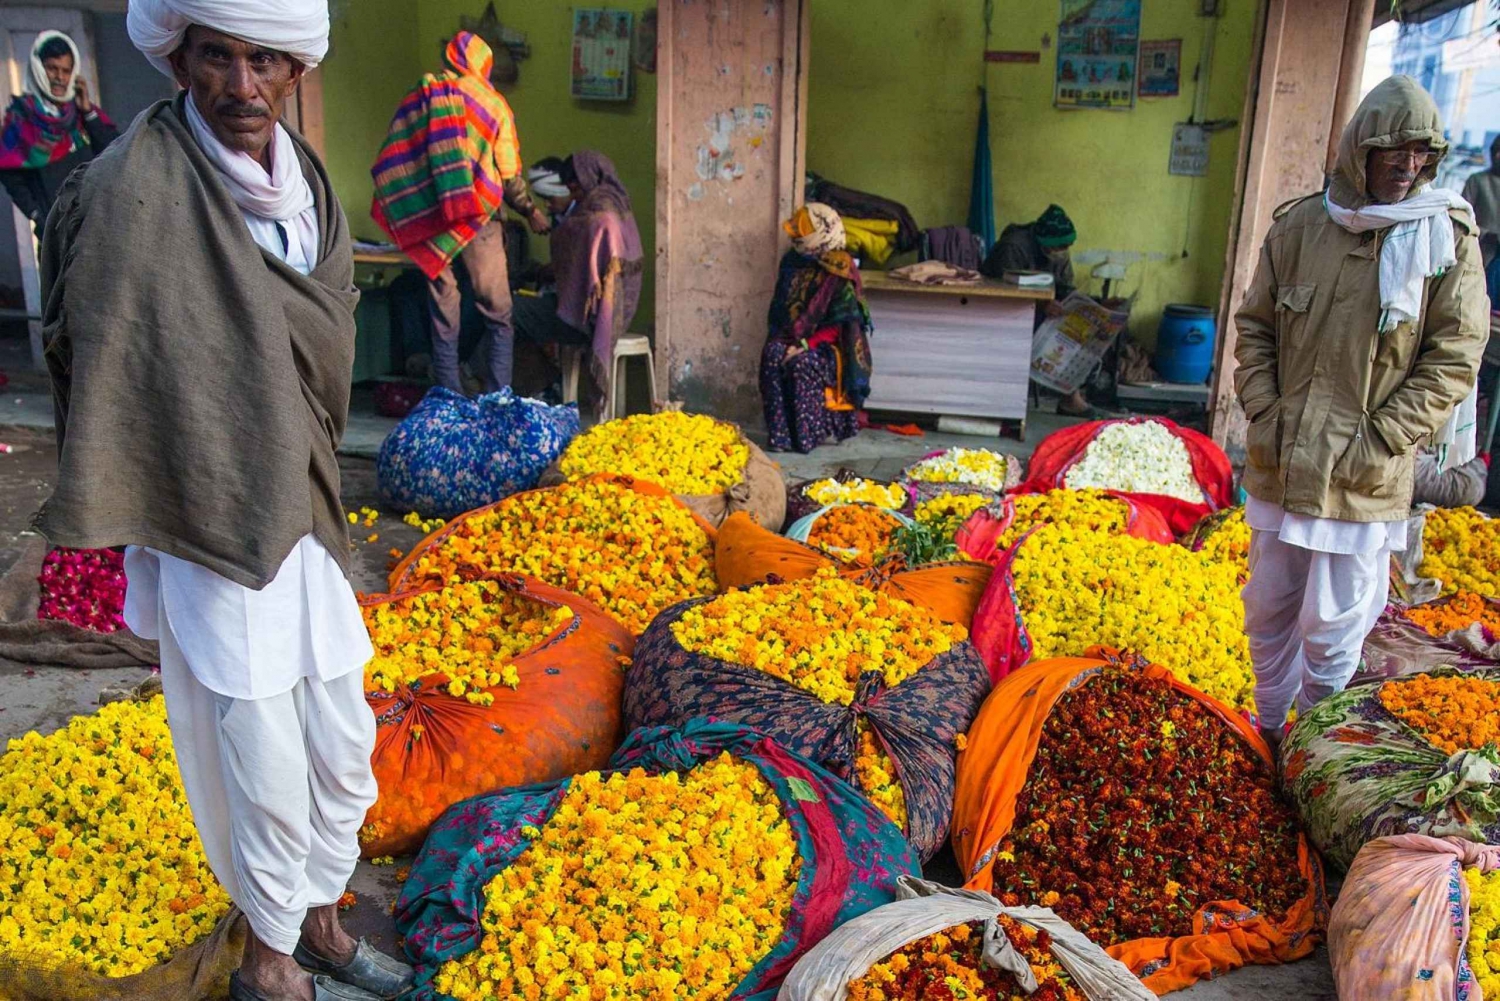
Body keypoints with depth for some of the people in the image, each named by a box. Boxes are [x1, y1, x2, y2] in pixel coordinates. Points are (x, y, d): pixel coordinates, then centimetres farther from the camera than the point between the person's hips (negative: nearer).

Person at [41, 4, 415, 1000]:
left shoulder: (308, 186, 5)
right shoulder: (130, 190, -15)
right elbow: (100, 367, -11)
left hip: (305, 520, 7)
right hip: (210, 537, -6)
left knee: (346, 752, 16)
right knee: (265, 776, 5)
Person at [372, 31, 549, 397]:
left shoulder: (417, 99, 8)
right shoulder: (492, 104, 1)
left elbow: (390, 167, 4)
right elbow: (509, 175, -1)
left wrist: (406, 220, 12)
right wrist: (530, 210, 14)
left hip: (431, 227, 3)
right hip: (478, 222, -3)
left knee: (443, 322, 9)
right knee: (497, 317, 6)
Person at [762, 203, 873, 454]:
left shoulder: (840, 272, -11)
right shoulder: (792, 262, 7)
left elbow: (839, 324, -14)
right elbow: (779, 308, 14)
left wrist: (806, 344, -23)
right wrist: (778, 337, -3)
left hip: (826, 342, -5)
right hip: (792, 337, 5)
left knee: (802, 363, -34)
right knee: (771, 356, -26)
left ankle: (809, 435, -21)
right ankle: (780, 434, -24)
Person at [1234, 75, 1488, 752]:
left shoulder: (1450, 236, -5)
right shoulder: (1300, 224, 2)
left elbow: (1454, 358, -6)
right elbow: (1254, 327, 9)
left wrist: (1379, 442, -12)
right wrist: (1263, 414, -2)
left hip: (1365, 479, -3)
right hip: (1280, 464, 3)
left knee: (1332, 630, 2)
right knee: (1269, 613, 17)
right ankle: (1268, 731, 38)